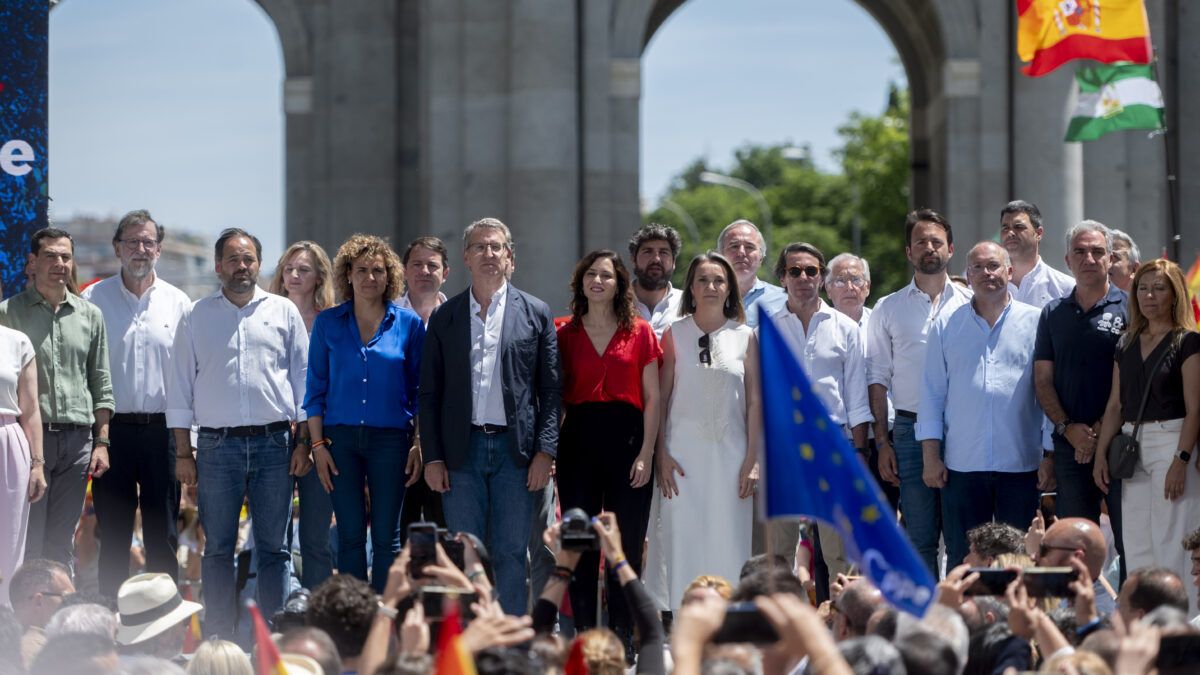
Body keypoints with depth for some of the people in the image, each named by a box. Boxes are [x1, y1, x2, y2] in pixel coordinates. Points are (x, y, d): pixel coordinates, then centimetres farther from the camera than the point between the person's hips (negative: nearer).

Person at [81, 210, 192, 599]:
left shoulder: (179, 304, 8)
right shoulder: (93, 300, 3)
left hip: (163, 430, 1)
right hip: (112, 429, -1)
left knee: (163, 535, 3)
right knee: (113, 534, 2)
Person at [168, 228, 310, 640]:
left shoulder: (284, 312, 9)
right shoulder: (197, 317, 9)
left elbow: (303, 378, 10)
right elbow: (180, 387, 9)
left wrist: (304, 443, 2)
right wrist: (183, 452, 2)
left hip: (274, 443, 0)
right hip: (217, 446, 0)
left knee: (272, 548, 1)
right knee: (218, 548, 0)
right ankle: (218, 638, 4)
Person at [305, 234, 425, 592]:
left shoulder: (409, 323, 3)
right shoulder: (328, 323, 6)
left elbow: (420, 389, 6)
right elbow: (316, 387, 7)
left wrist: (419, 445, -1)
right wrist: (317, 444, 0)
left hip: (390, 438, -1)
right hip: (340, 438, 1)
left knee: (386, 536, 1)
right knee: (350, 536, 1)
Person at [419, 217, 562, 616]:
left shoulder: (536, 314, 6)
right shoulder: (444, 318, 9)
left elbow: (552, 389, 4)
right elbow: (429, 393, 9)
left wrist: (545, 451, -6)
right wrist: (432, 457, 0)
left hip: (516, 449, -1)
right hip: (462, 450, 1)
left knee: (512, 553, 1)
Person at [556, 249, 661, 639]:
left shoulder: (639, 332, 5)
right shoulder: (566, 334, 9)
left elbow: (652, 398, 2)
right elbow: (555, 395, 10)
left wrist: (646, 453, -6)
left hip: (627, 437, -1)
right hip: (578, 439, 1)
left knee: (627, 545, -1)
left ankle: (622, 638, 5)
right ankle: (584, 635, 7)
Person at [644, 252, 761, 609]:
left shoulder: (745, 336, 8)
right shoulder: (674, 334, 6)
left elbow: (754, 402, 6)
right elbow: (660, 398, 4)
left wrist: (752, 460, -1)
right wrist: (661, 455, -5)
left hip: (730, 454, 1)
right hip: (683, 451, -1)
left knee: (728, 541, -1)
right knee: (682, 541, -5)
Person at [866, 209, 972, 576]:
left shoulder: (969, 304, 8)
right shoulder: (888, 309, 9)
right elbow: (878, 377, 8)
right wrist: (882, 442, 1)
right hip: (911, 430, 0)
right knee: (920, 539, 1)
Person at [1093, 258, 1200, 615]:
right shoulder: (1127, 344, 15)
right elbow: (1115, 404, 17)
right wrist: (1101, 453, 8)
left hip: (1171, 441, -6)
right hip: (1132, 448, 6)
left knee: (1171, 542, -8)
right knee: (1136, 548, 5)